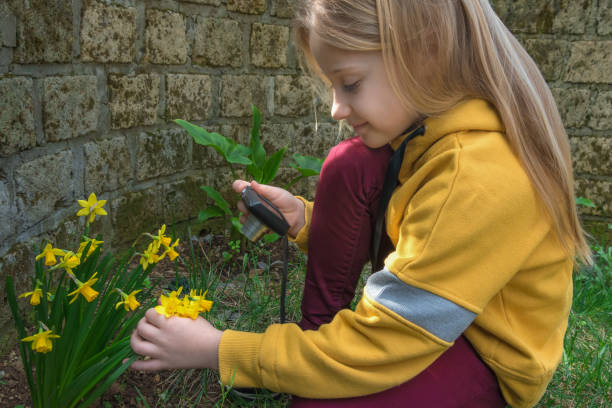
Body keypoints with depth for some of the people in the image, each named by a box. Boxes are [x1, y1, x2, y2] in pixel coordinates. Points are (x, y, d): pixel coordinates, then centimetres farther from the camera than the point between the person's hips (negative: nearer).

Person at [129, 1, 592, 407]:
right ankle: (316, 335, -3)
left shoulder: (480, 179, -34)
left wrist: (218, 352, -23)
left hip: (491, 355, -7)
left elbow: (374, 350, -30)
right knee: (350, 165, -10)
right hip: (436, 307, 8)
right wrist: (303, 218, -13)